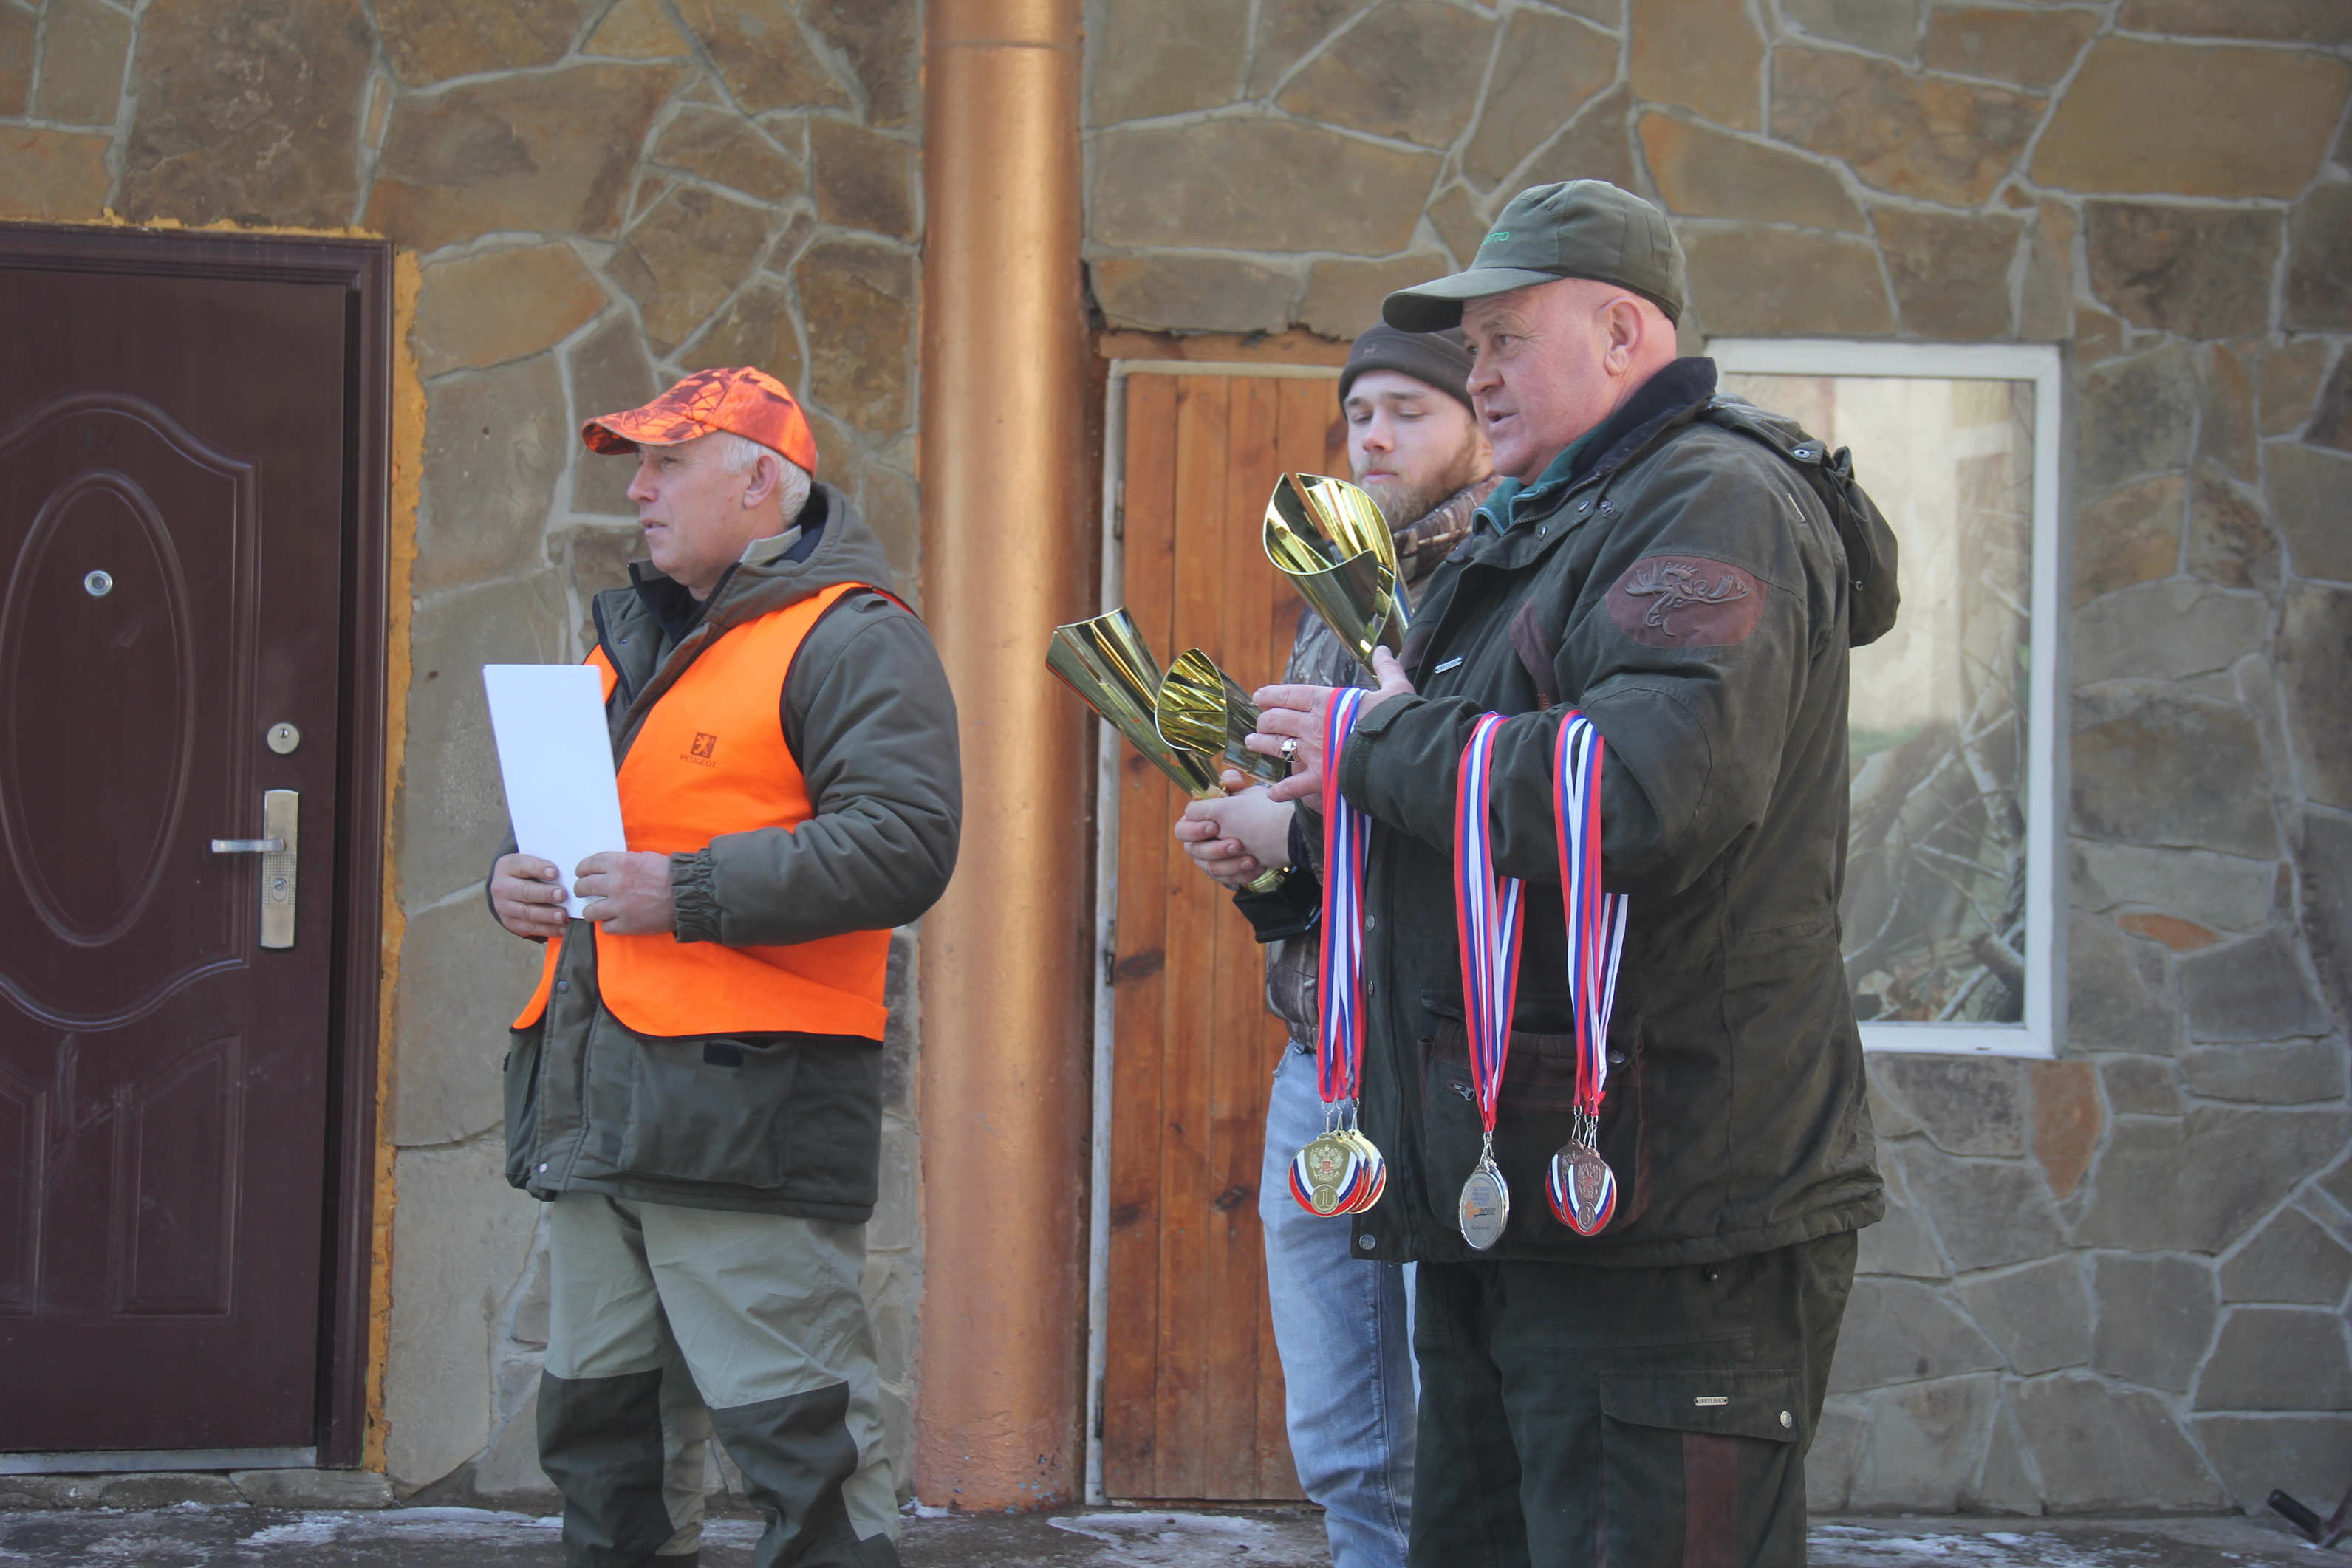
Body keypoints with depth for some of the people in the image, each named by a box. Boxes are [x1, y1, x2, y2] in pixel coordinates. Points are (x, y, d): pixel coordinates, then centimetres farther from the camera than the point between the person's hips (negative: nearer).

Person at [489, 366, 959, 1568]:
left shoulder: (846, 639, -6)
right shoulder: (632, 638, 22)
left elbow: (901, 845, -19)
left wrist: (690, 891, -23)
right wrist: (517, 882, 9)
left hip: (746, 1097, -9)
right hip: (595, 1098, 9)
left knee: (796, 1429, -10)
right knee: (601, 1423, 15)